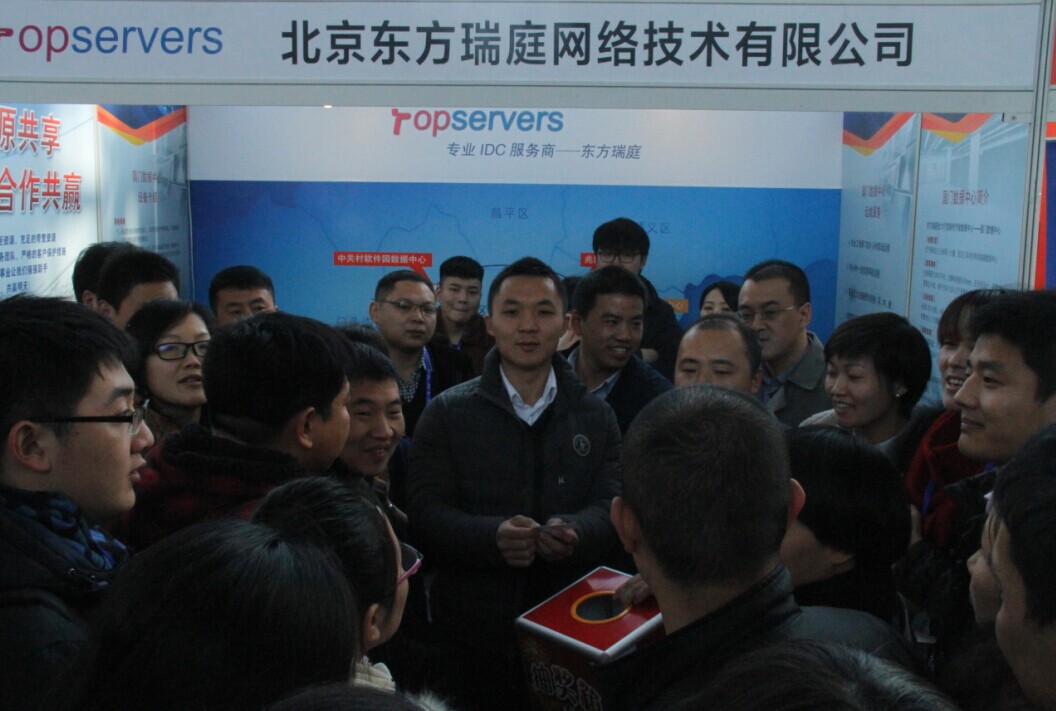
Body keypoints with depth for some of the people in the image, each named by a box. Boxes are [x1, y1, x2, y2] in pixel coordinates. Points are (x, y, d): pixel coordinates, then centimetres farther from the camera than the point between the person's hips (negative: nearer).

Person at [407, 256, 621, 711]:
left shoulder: (596, 417, 6)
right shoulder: (446, 414, 0)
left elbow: (613, 507, -4)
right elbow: (426, 514, -8)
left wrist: (574, 532, -27)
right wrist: (493, 536, -28)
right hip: (472, 632, -1)